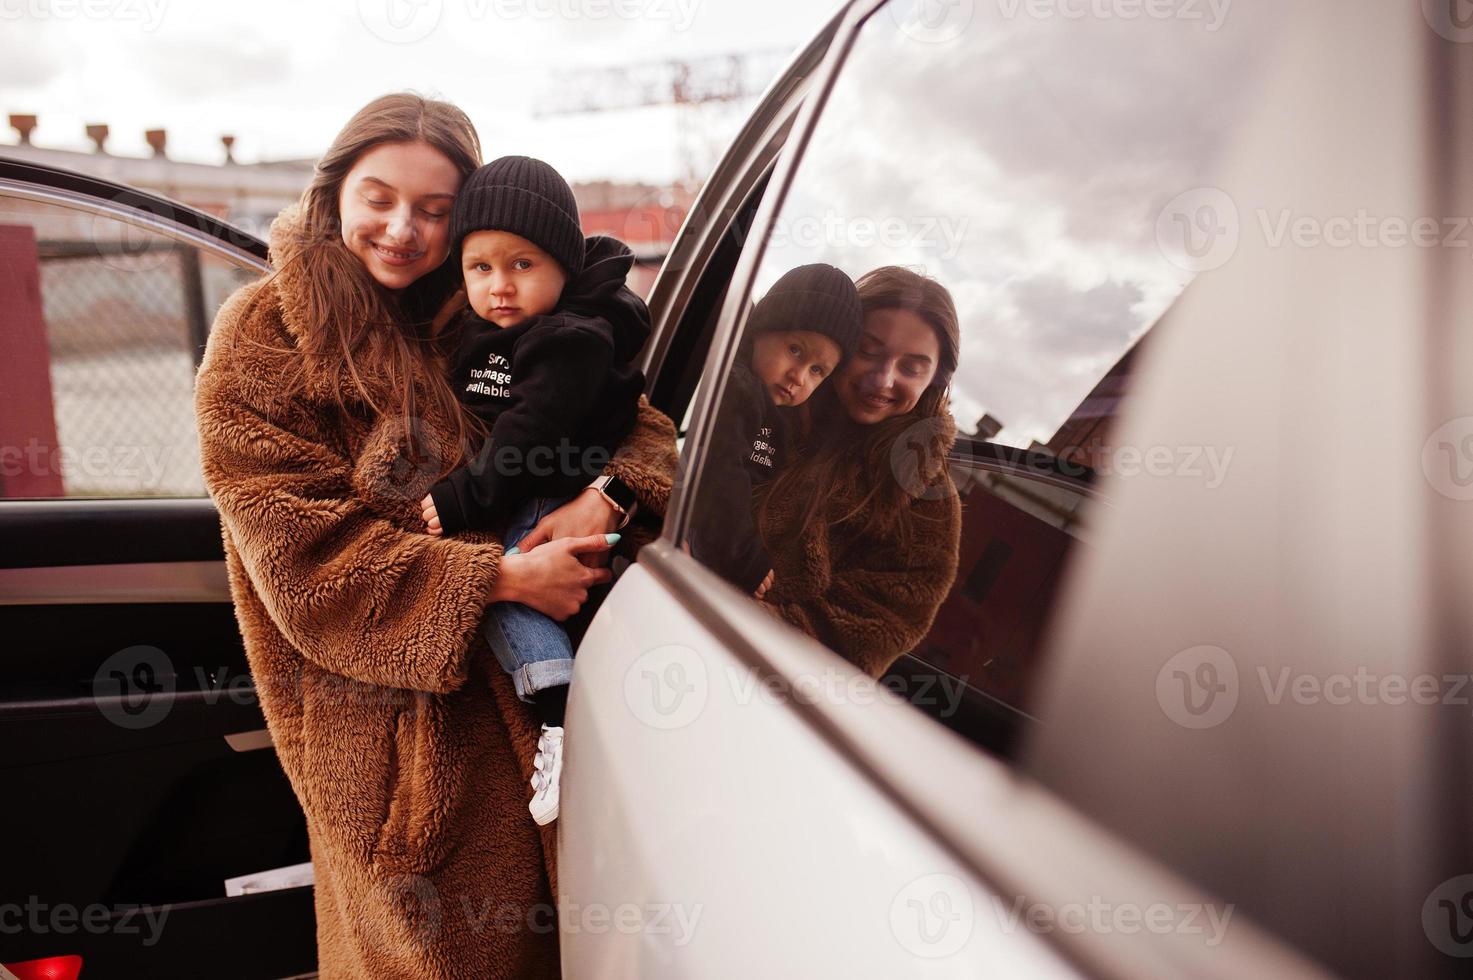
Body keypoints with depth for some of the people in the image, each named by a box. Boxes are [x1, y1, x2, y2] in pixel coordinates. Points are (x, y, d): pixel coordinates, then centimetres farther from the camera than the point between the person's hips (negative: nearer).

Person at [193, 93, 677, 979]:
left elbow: (638, 416, 4)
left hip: (518, 681, 4)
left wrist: (608, 492, -19)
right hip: (385, 717, -4)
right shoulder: (260, 340, -8)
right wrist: (499, 578, -22)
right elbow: (304, 551, -15)